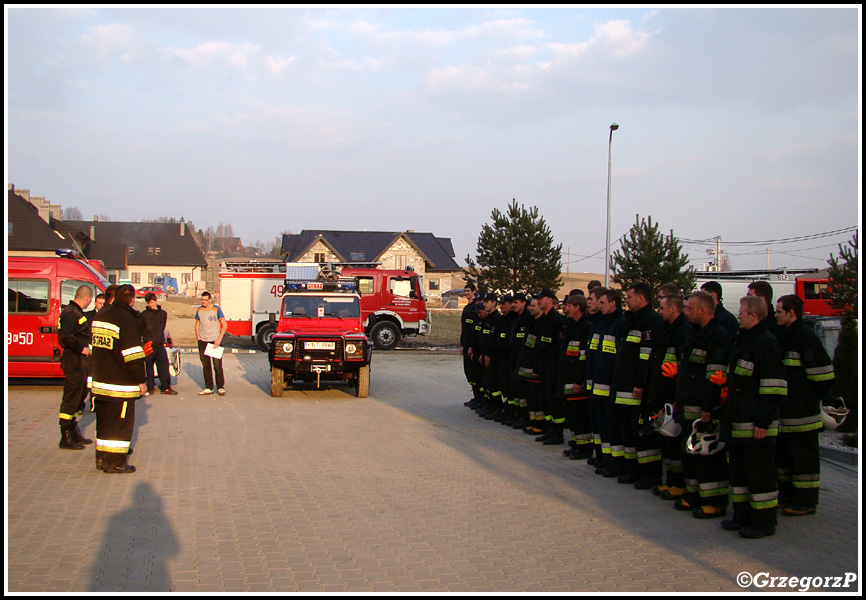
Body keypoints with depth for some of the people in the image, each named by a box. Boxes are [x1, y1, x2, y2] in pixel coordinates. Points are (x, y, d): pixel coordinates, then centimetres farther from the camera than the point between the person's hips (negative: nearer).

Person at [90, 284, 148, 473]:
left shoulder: (100, 315, 11)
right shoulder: (127, 320, -17)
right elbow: (132, 355, -18)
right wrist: (141, 380, -11)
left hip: (100, 380, 8)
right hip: (121, 384, -8)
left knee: (104, 420, 17)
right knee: (121, 421, -1)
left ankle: (102, 457, 24)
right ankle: (115, 462, 2)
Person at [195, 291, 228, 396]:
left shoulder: (216, 309, -5)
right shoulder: (199, 310, 6)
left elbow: (225, 325, -5)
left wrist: (219, 339, -12)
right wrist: (197, 336, 3)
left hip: (214, 341, -4)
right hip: (202, 341, 4)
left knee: (217, 365, -4)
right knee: (205, 366, 7)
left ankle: (220, 387, 4)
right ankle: (209, 388, 14)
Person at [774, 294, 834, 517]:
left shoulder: (806, 337, -15)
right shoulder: (782, 335, 12)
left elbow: (823, 374, -17)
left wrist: (813, 398, -7)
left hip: (802, 413, -9)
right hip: (783, 410, 9)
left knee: (803, 455, -1)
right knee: (782, 452, 16)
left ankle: (806, 501, 7)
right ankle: (786, 494, 27)